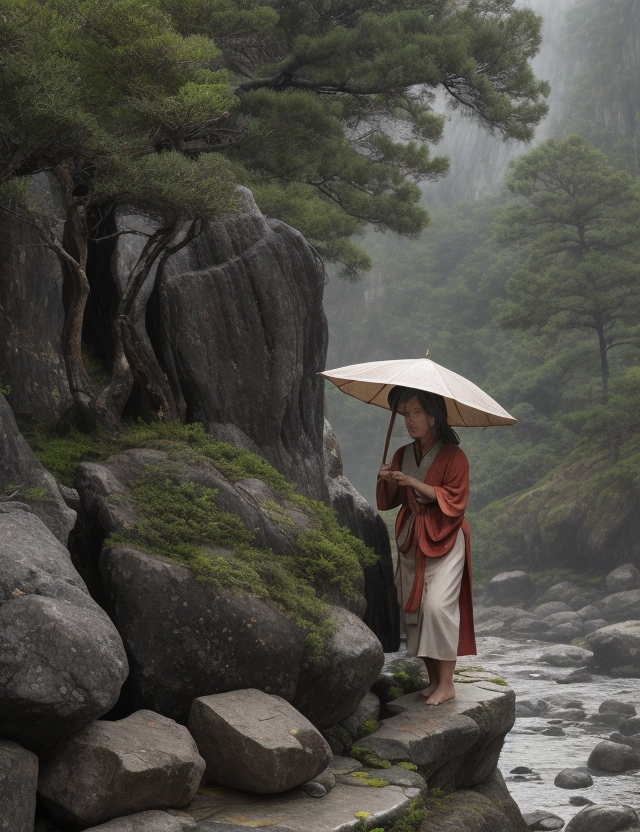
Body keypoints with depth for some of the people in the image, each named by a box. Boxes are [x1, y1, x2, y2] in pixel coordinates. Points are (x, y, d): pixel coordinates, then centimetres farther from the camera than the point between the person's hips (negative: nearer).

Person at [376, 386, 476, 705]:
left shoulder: (452, 455, -8)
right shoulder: (402, 455, 10)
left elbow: (455, 500, -12)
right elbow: (389, 502, 13)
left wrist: (417, 485, -21)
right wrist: (386, 482, -8)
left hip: (444, 540, -6)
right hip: (411, 541, 6)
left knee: (437, 605, -18)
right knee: (414, 608, 2)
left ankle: (447, 683, -11)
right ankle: (434, 679, 11)